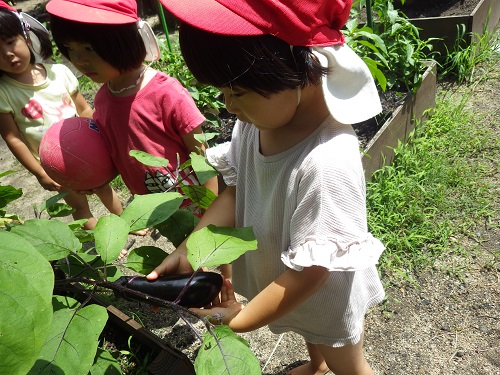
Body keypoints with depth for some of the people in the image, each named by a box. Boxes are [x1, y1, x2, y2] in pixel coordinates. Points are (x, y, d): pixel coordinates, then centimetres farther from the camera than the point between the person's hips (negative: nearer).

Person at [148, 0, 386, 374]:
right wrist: (188, 250, -17)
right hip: (282, 282, 7)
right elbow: (236, 190, -8)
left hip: (327, 296, -7)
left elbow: (312, 268, -32)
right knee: (310, 336, 39)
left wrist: (241, 319, -22)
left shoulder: (327, 162, -41)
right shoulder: (258, 119, -20)